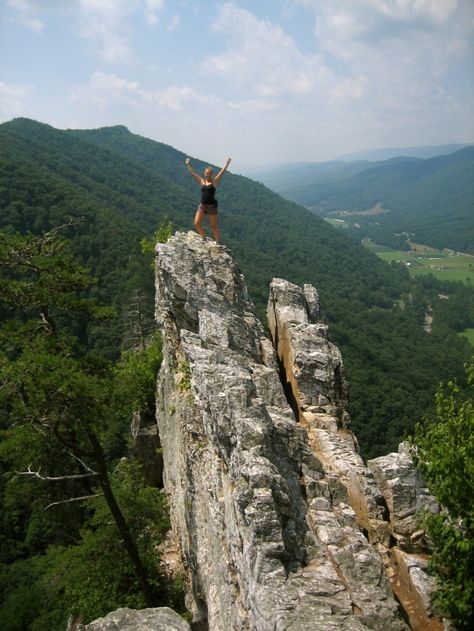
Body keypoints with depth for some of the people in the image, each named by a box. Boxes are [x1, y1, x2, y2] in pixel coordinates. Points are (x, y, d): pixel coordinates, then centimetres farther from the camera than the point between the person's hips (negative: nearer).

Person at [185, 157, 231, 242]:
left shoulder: (214, 182, -2)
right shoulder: (201, 181, 7)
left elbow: (222, 172, -9)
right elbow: (192, 173, 10)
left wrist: (227, 163, -15)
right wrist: (188, 165, 11)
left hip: (211, 206, -4)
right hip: (202, 205, 4)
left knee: (214, 226, 2)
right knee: (197, 224, -2)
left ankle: (218, 243, 11)